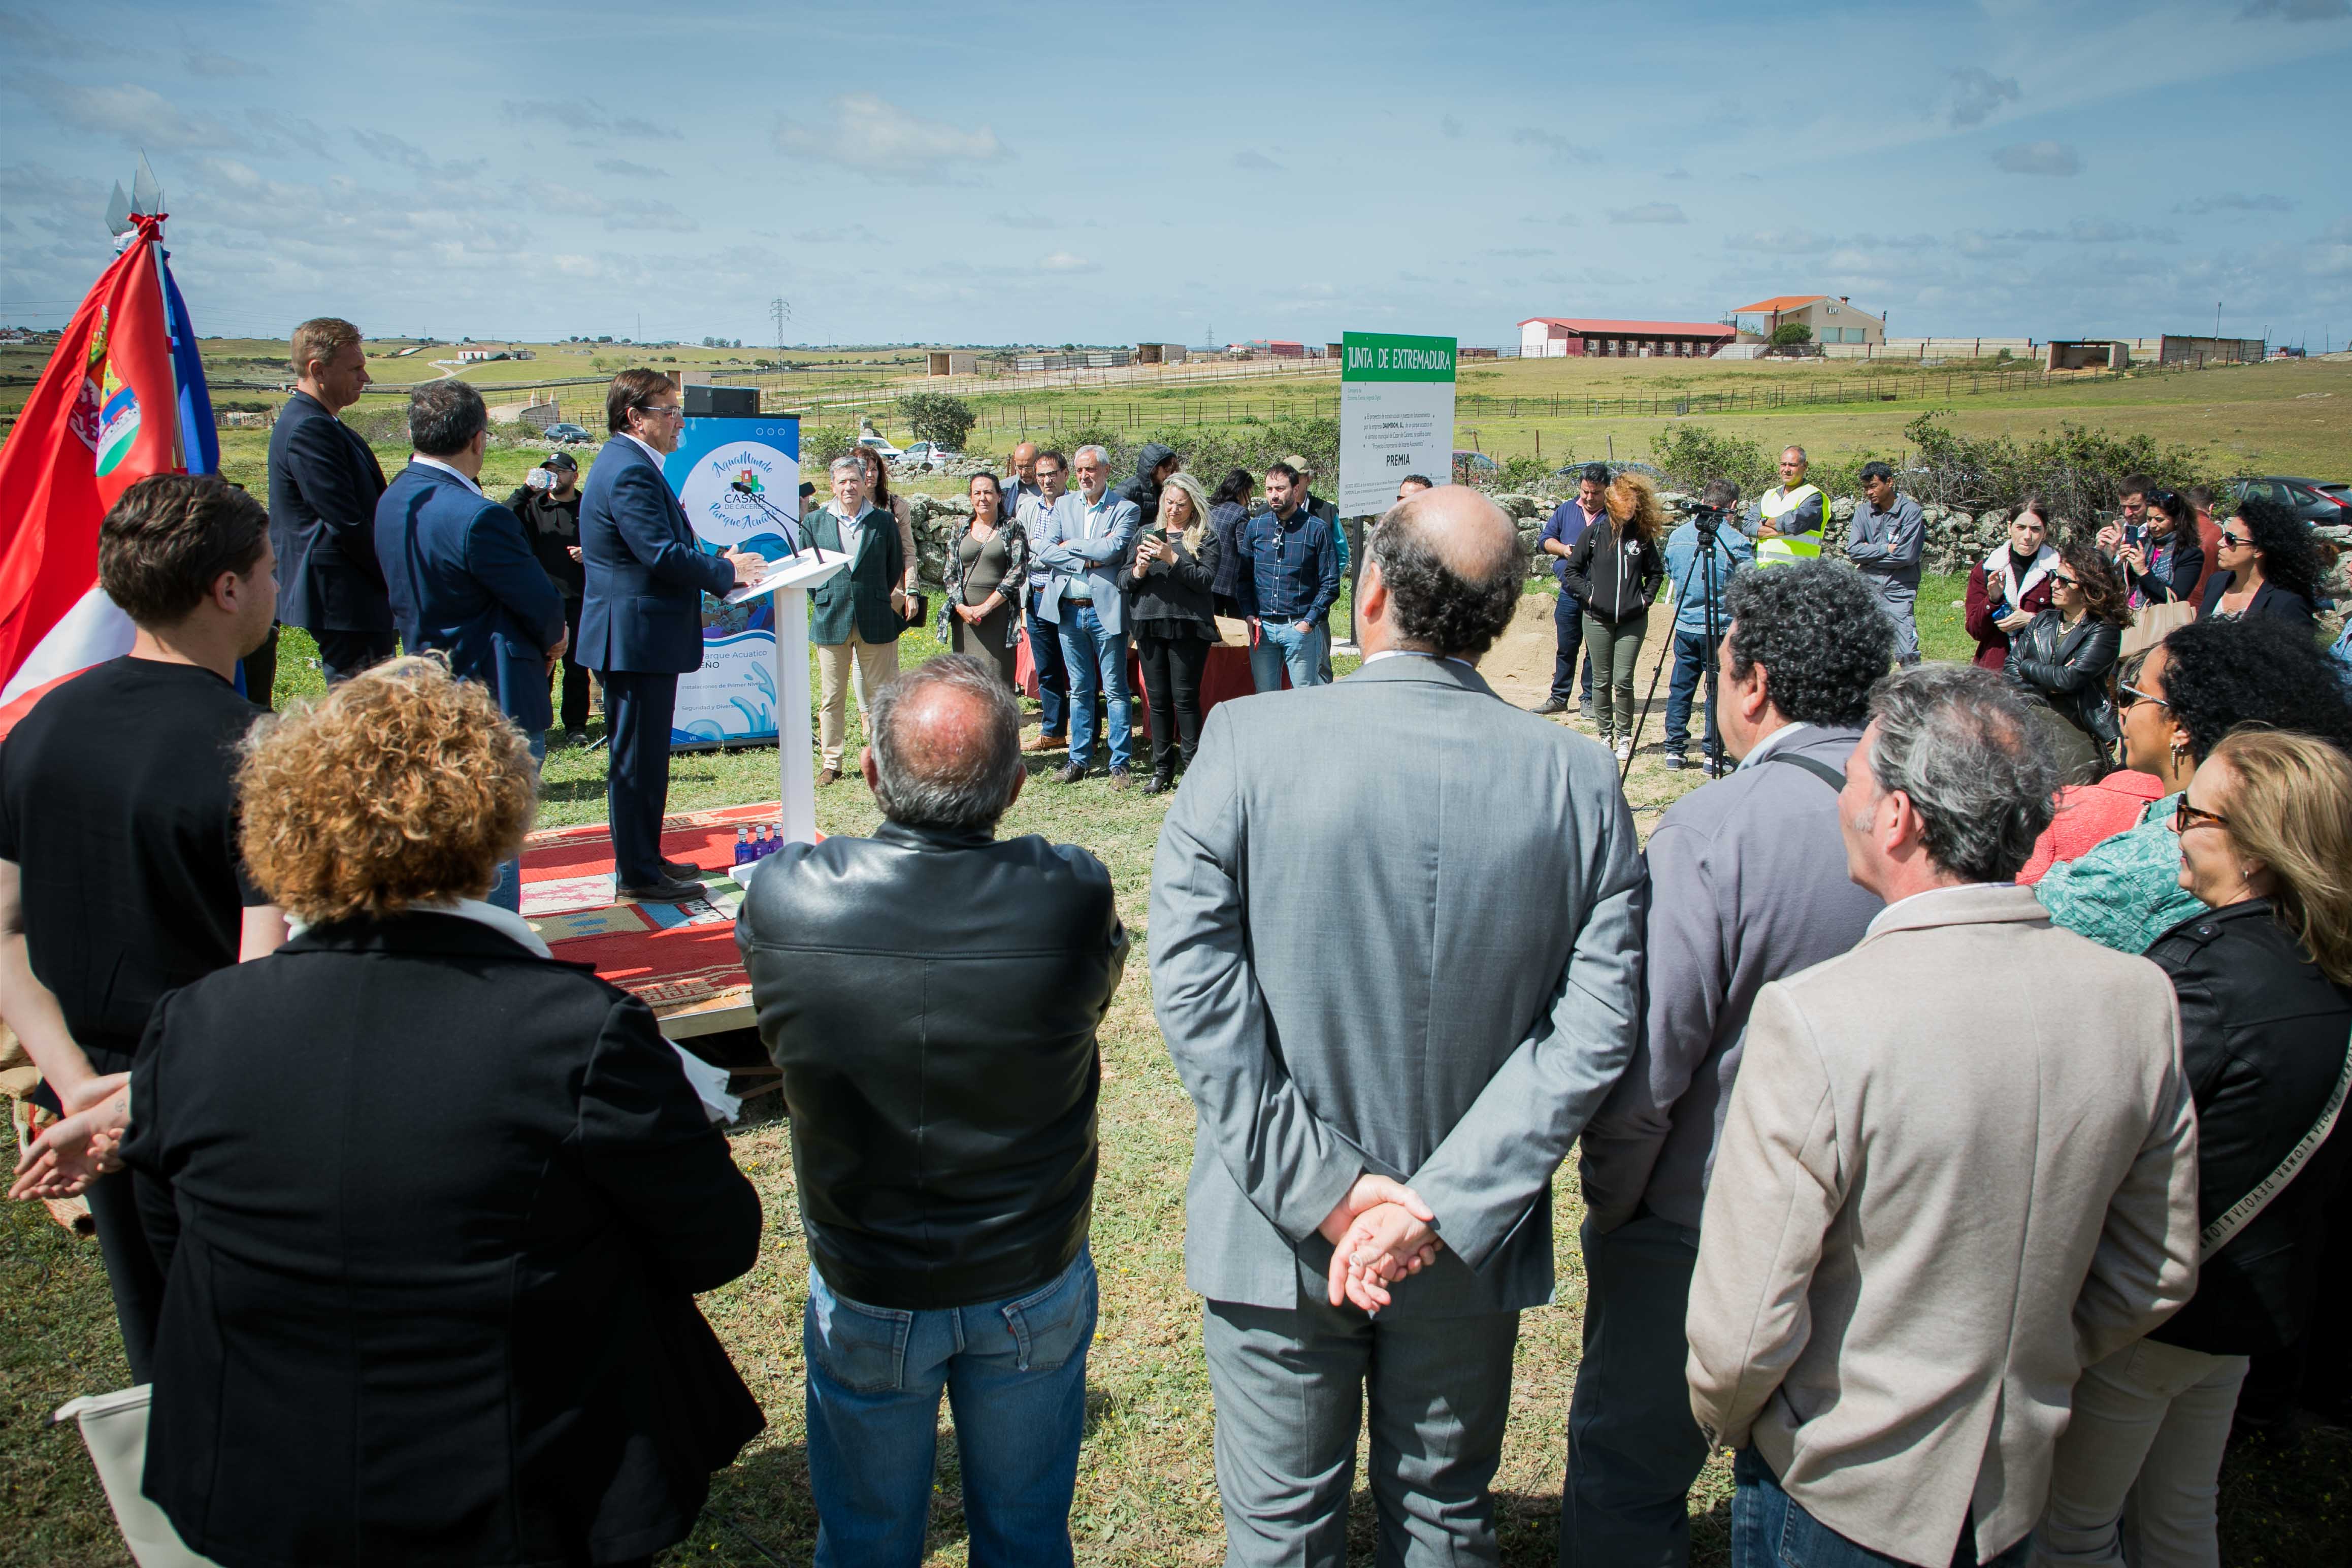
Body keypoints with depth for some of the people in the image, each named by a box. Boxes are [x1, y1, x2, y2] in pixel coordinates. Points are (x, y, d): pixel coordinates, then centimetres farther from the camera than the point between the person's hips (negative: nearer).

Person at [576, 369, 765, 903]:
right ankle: (637, 876, 5)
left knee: (644, 755, 18)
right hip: (637, 639, -11)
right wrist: (726, 571, -11)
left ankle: (644, 859, 28)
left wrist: (717, 566, 6)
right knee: (637, 758, -3)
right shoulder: (631, 472, -18)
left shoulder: (632, 465, 17)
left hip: (638, 638, 11)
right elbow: (663, 556, -24)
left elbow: (663, 551, 18)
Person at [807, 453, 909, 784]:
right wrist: (823, 604, 5)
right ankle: (830, 762, 13)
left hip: (875, 621, 0)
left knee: (878, 694, 5)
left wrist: (882, 602, 7)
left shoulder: (883, 521, 4)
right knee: (832, 696, 5)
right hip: (831, 621, 0)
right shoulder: (816, 522, 6)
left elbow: (894, 571, 10)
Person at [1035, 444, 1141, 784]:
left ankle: (1119, 763, 8)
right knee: (1080, 690, 13)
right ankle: (1079, 759, 21)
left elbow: (1112, 548, -18)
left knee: (1114, 690, 1)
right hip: (1069, 609, 4)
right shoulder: (1063, 508, 10)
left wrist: (1071, 546, -6)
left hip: (1106, 609, -4)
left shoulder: (1125, 510, -2)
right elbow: (1044, 551, -3)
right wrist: (1086, 560, -12)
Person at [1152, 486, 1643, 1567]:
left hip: (1279, 1234, -1)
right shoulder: (1579, 779, -10)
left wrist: (1324, 1189, -16)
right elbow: (1596, 1026, -13)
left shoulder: (1247, 741, -16)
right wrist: (1443, 1207, -15)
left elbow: (1193, 992, -20)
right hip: (1470, 1251, 2)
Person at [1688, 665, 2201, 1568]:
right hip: (2015, 1493, 5)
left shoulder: (1814, 1020, -30)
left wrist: (1721, 1419, -3)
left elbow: (1744, 1325, -24)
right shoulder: (2138, 998, -11)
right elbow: (2160, 1273, 2)